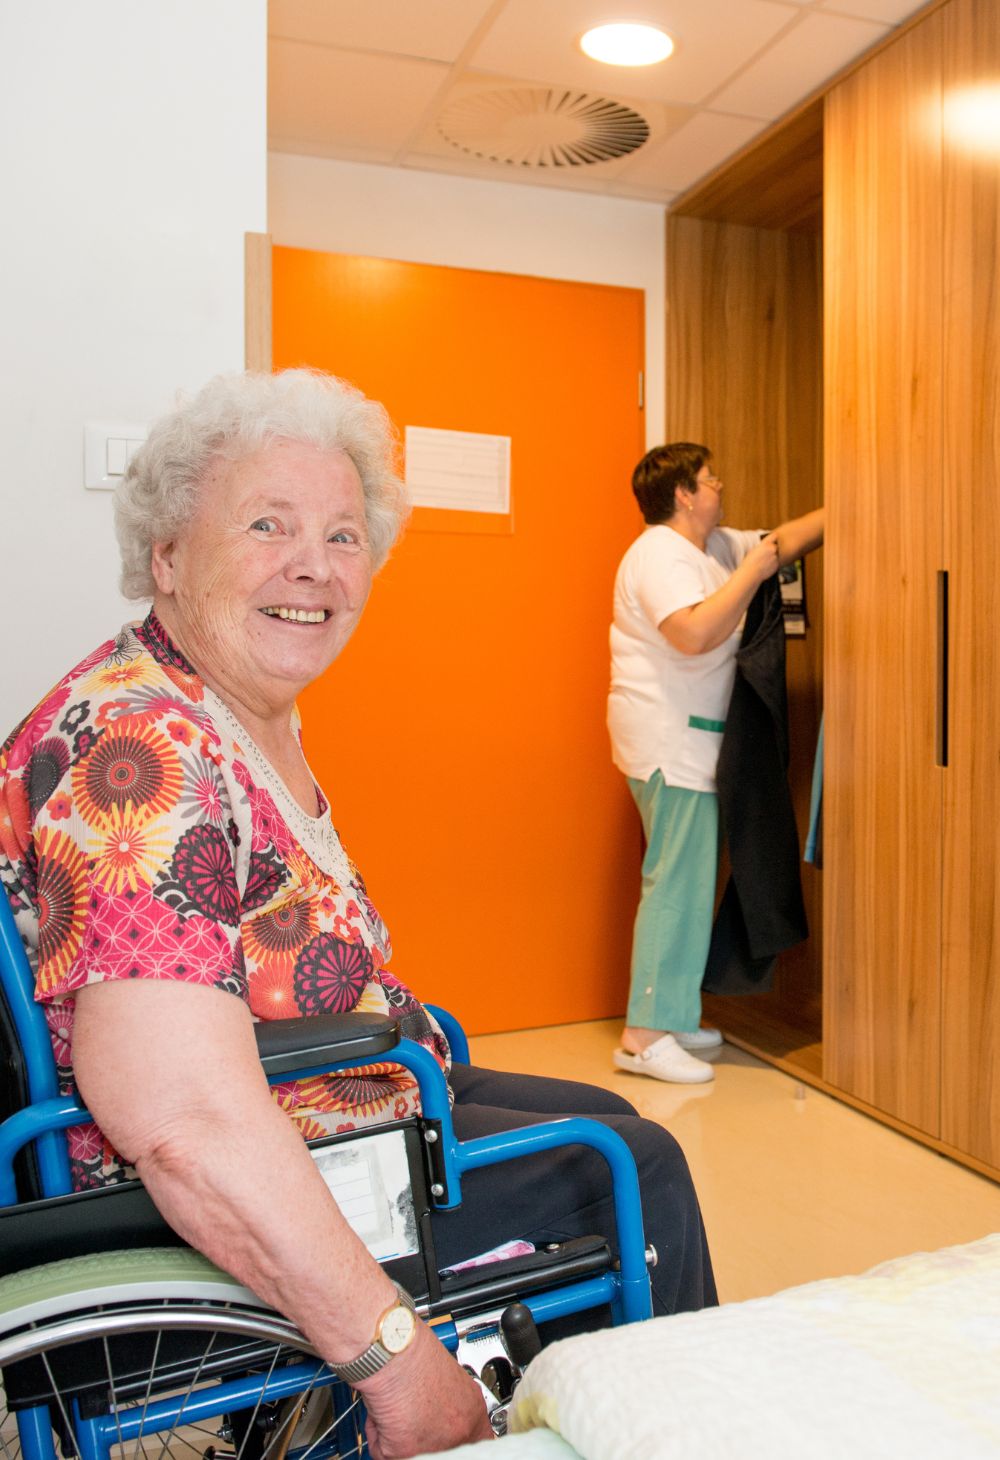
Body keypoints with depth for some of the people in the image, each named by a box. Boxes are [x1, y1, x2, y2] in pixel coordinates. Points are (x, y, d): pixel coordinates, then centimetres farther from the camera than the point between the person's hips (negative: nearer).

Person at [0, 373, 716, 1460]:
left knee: (604, 1116, 18)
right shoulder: (139, 753, -29)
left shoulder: (259, 720, 3)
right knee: (634, 1168, -4)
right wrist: (397, 1358, -30)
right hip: (227, 1225, -10)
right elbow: (183, 1124, -35)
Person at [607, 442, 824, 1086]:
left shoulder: (711, 548, 18)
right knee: (678, 882, -10)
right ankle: (646, 1038, -5)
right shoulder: (660, 555, -14)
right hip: (669, 741, -10)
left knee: (685, 880, 12)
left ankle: (671, 1018, 22)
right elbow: (695, 632, -29)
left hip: (688, 741, 10)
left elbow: (787, 539, 27)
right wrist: (755, 568, -20)